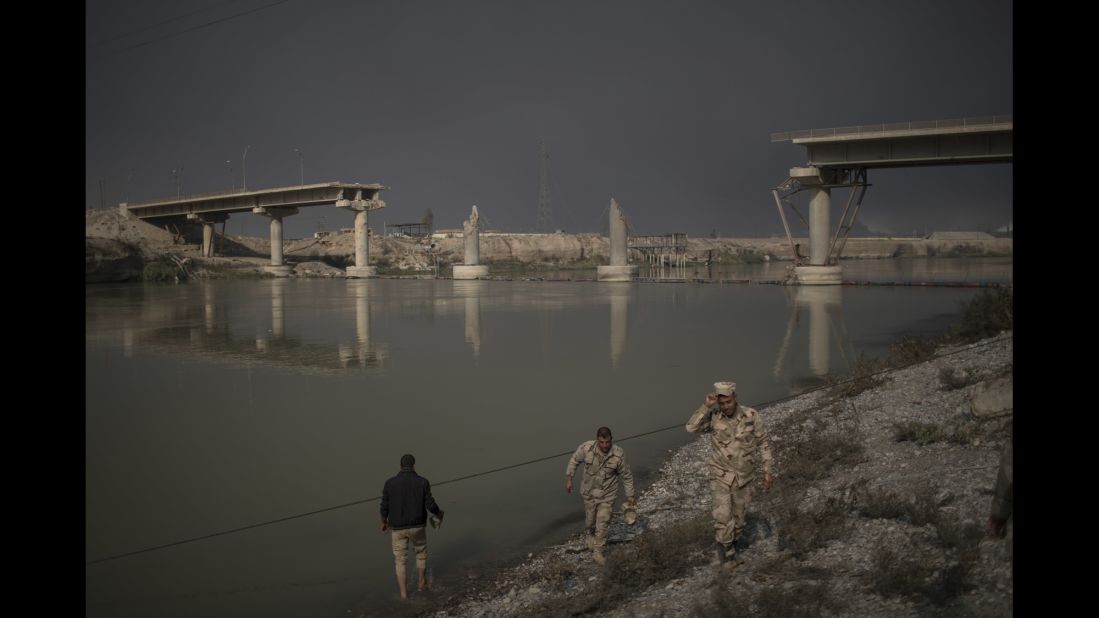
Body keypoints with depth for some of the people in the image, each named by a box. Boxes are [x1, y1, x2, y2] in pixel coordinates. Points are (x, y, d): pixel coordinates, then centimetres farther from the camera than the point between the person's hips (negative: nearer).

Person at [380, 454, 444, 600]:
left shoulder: (390, 483, -9)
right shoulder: (422, 482, -11)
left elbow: (385, 507, -5)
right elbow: (430, 505, -11)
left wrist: (383, 522, 16)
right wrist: (439, 513, 11)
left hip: (398, 528, 0)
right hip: (417, 526, 0)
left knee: (401, 561, 17)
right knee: (421, 553, 27)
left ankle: (403, 593, 20)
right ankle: (422, 583, 38)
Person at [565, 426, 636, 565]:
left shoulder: (619, 454, -25)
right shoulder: (586, 448, -25)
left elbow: (627, 476, -10)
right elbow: (574, 460, -3)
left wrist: (630, 495, -2)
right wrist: (568, 478, -1)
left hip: (607, 494, -1)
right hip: (589, 492, 1)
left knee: (602, 523, 1)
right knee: (590, 521, 19)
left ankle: (597, 552, 22)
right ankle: (591, 535, 54)